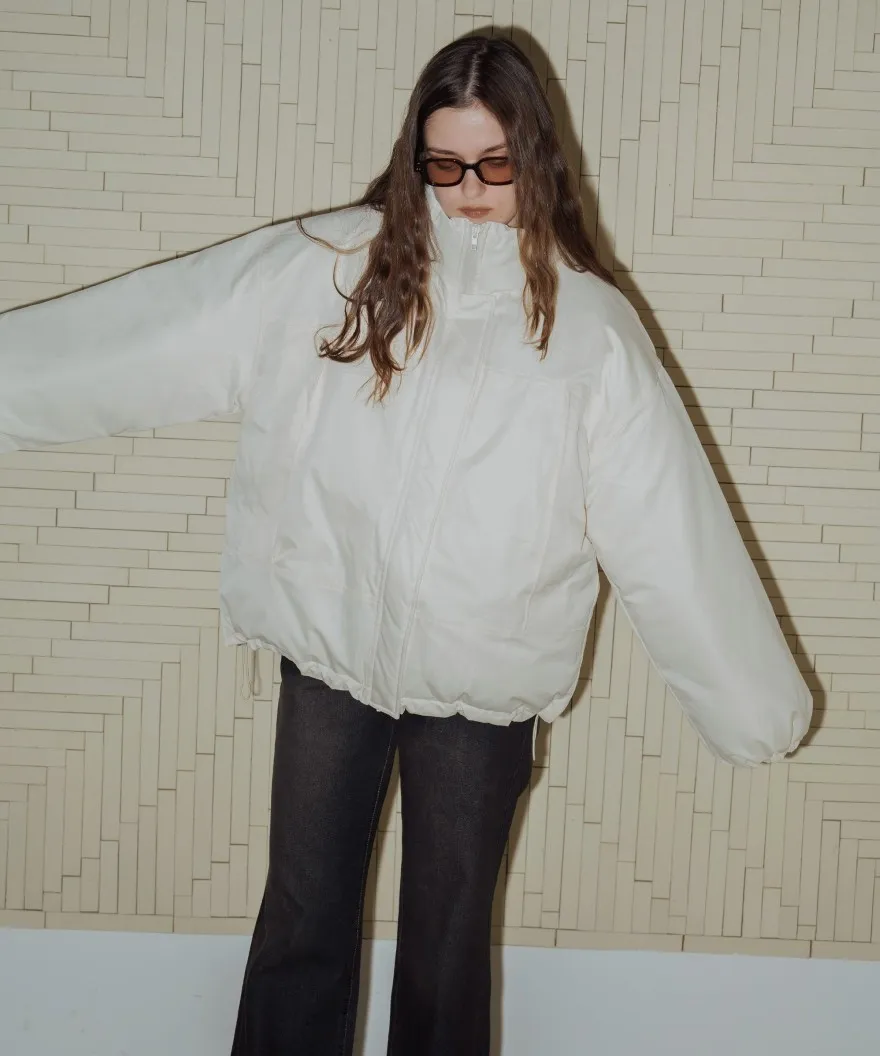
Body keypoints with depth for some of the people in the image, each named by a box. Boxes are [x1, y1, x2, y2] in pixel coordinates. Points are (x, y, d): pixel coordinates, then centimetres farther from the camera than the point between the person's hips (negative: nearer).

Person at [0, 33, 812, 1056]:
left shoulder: (589, 325, -8)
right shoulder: (330, 266, -6)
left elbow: (672, 532, -7)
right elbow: (148, 332, -4)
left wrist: (756, 701, -5)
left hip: (482, 677, -1)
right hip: (330, 641, 1)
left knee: (447, 933, 14)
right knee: (302, 916, 14)